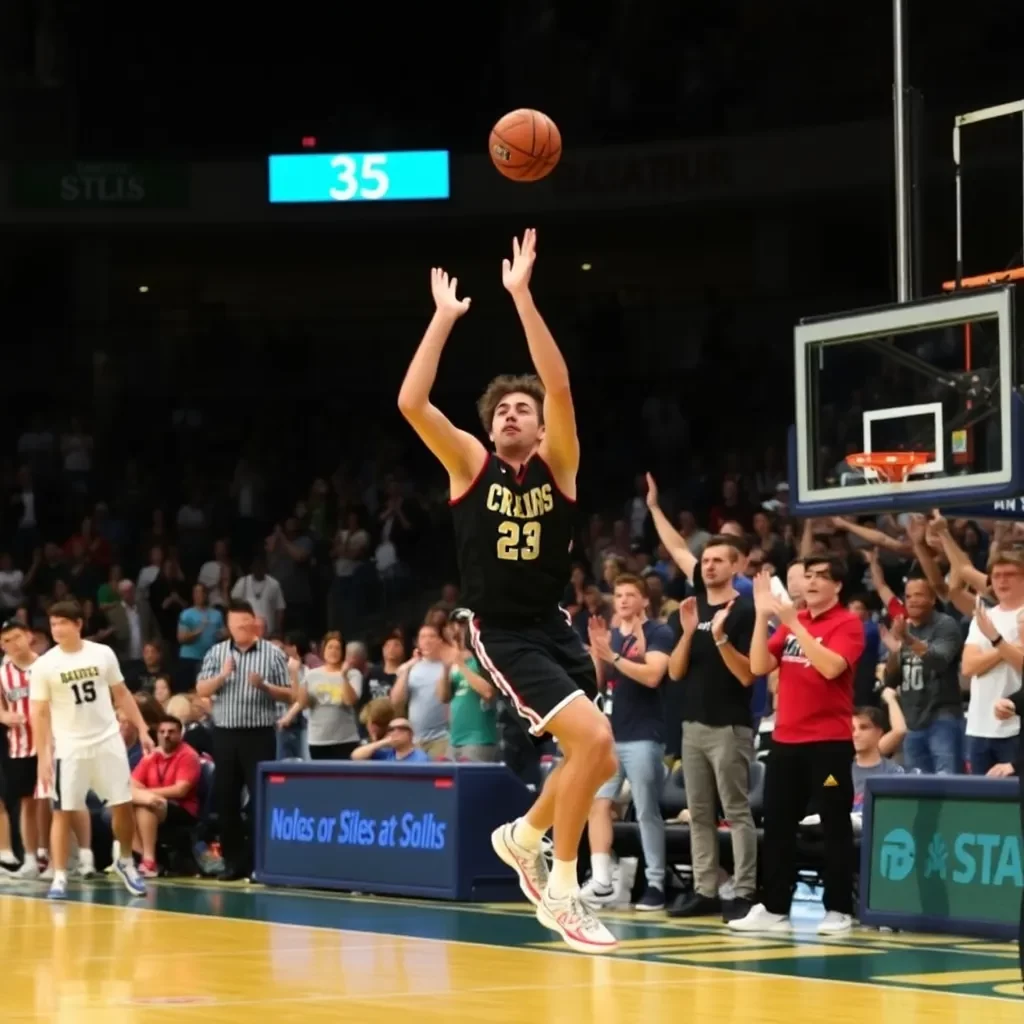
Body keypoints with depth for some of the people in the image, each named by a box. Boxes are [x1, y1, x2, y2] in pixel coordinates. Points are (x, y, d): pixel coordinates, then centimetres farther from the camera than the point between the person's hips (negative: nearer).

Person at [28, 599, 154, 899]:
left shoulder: (103, 654, 1)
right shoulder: (43, 666, -6)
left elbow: (122, 695, 10)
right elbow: (39, 713, -4)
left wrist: (142, 729, 5)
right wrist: (43, 755, -10)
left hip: (108, 742, 2)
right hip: (69, 748, -2)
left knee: (123, 805, 6)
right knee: (63, 812, -3)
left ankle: (126, 862, 26)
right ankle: (59, 876, 0)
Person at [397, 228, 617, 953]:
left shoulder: (558, 464, 1)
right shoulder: (470, 464, -2)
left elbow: (560, 385, -14)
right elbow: (411, 403, -16)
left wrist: (522, 296, -19)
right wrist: (444, 318, -13)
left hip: (553, 625, 5)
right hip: (501, 633, -5)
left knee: (598, 761, 10)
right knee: (592, 739, -20)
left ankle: (523, 836, 39)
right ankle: (562, 892, -8)